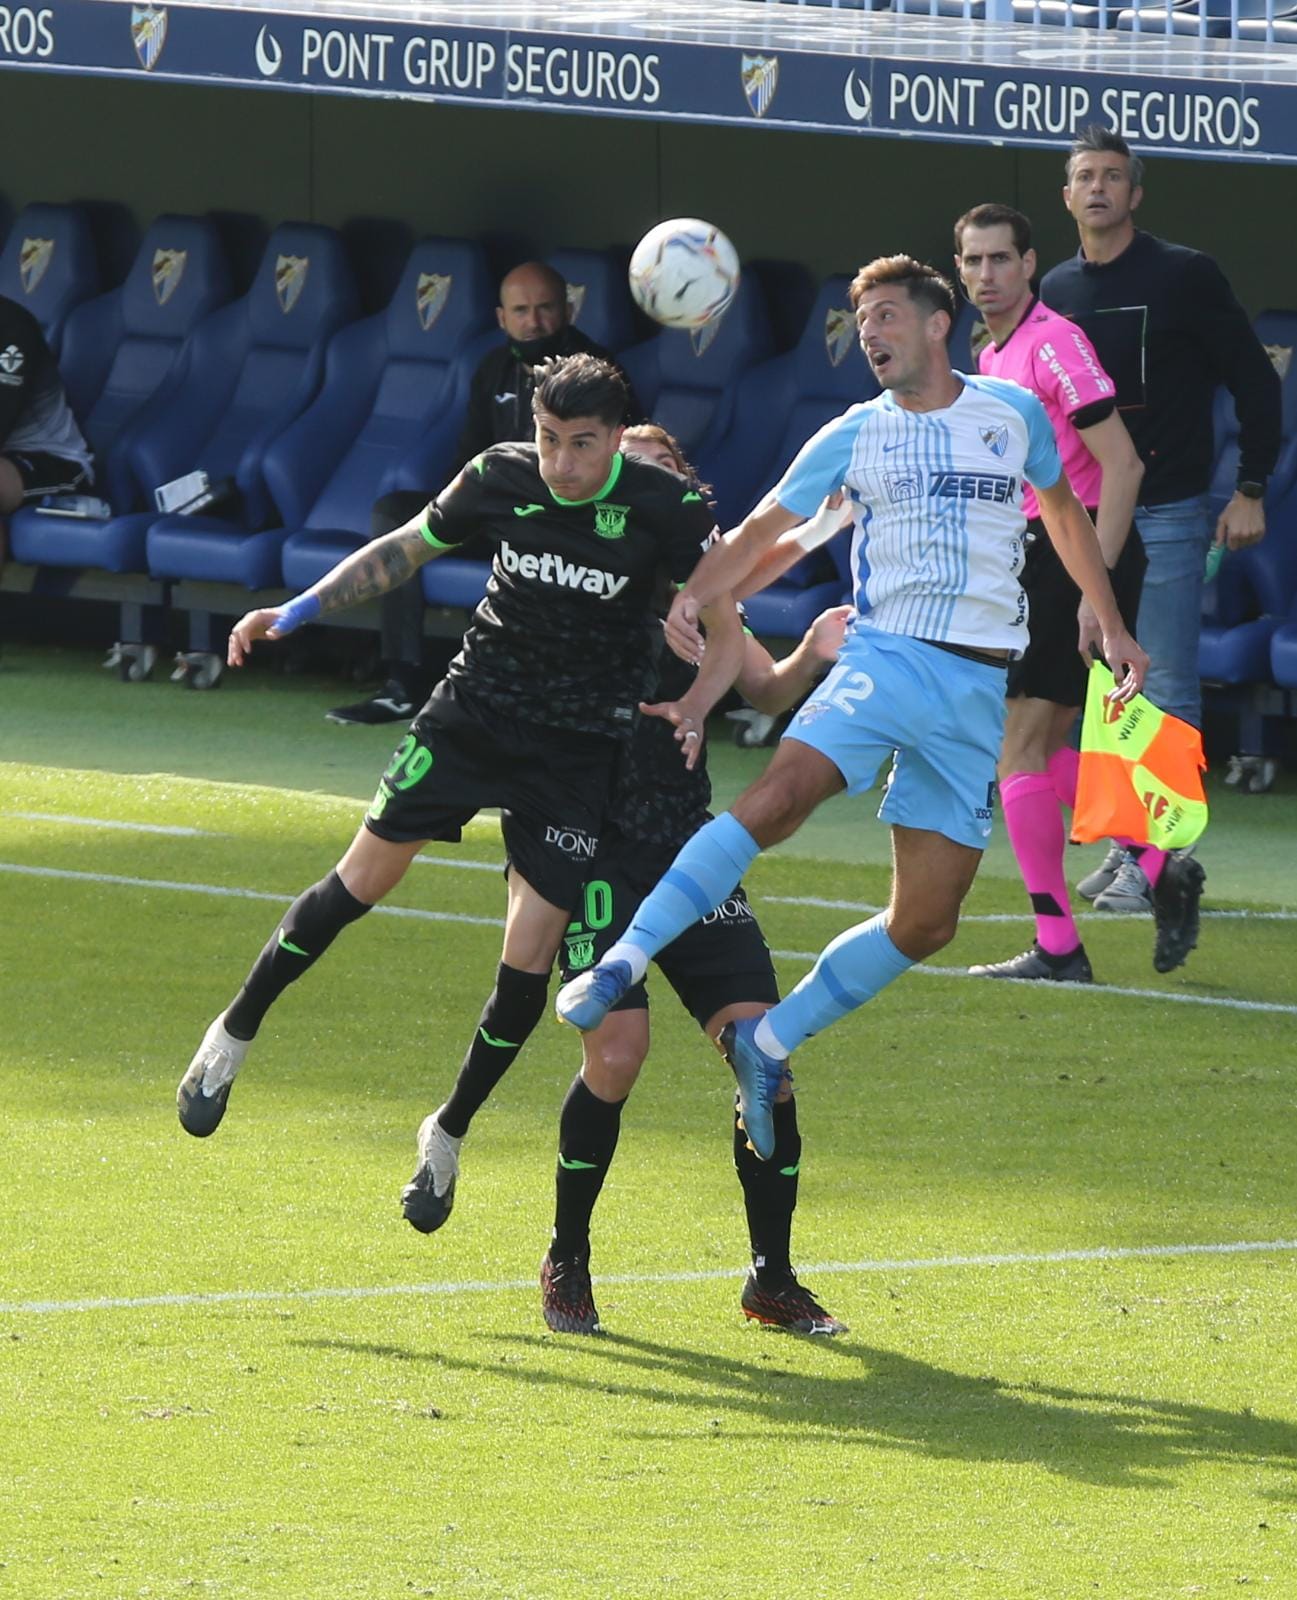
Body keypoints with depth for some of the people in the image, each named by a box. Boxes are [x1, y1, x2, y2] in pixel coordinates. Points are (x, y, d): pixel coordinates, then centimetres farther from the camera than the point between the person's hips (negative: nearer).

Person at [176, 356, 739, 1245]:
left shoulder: (667, 509, -15)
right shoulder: (500, 478, -8)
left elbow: (726, 630, -6)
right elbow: (406, 549, 9)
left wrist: (692, 710, -24)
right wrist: (300, 609, 2)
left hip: (579, 746, -2)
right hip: (475, 707, 2)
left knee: (531, 951, -6)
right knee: (366, 876, 2)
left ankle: (449, 1133, 14)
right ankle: (234, 1036, 22)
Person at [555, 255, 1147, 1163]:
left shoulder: (1015, 414, 9)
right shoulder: (853, 438, 6)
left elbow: (1065, 513, 25)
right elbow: (760, 533, 8)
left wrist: (1112, 627, 23)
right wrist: (690, 597, -10)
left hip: (981, 687, 2)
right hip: (887, 655, -2)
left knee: (926, 925, -3)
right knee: (778, 797, -29)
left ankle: (768, 1043, 11)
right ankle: (624, 963, -28)